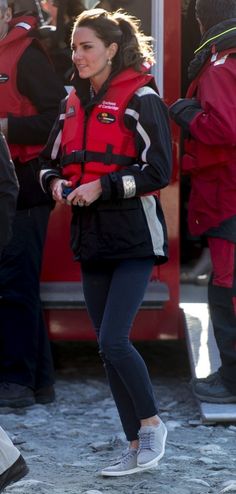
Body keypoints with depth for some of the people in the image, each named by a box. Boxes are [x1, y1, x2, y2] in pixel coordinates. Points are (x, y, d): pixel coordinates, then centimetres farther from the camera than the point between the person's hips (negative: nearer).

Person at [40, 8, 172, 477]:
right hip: (91, 240, 7)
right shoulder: (74, 103, 13)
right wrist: (56, 183, -2)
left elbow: (158, 171, -12)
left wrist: (102, 186, -17)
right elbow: (50, 161, 20)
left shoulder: (141, 99, -8)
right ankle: (137, 445, 17)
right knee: (110, 347, 8)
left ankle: (152, 423, 6)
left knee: (113, 341, -15)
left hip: (134, 237, -7)